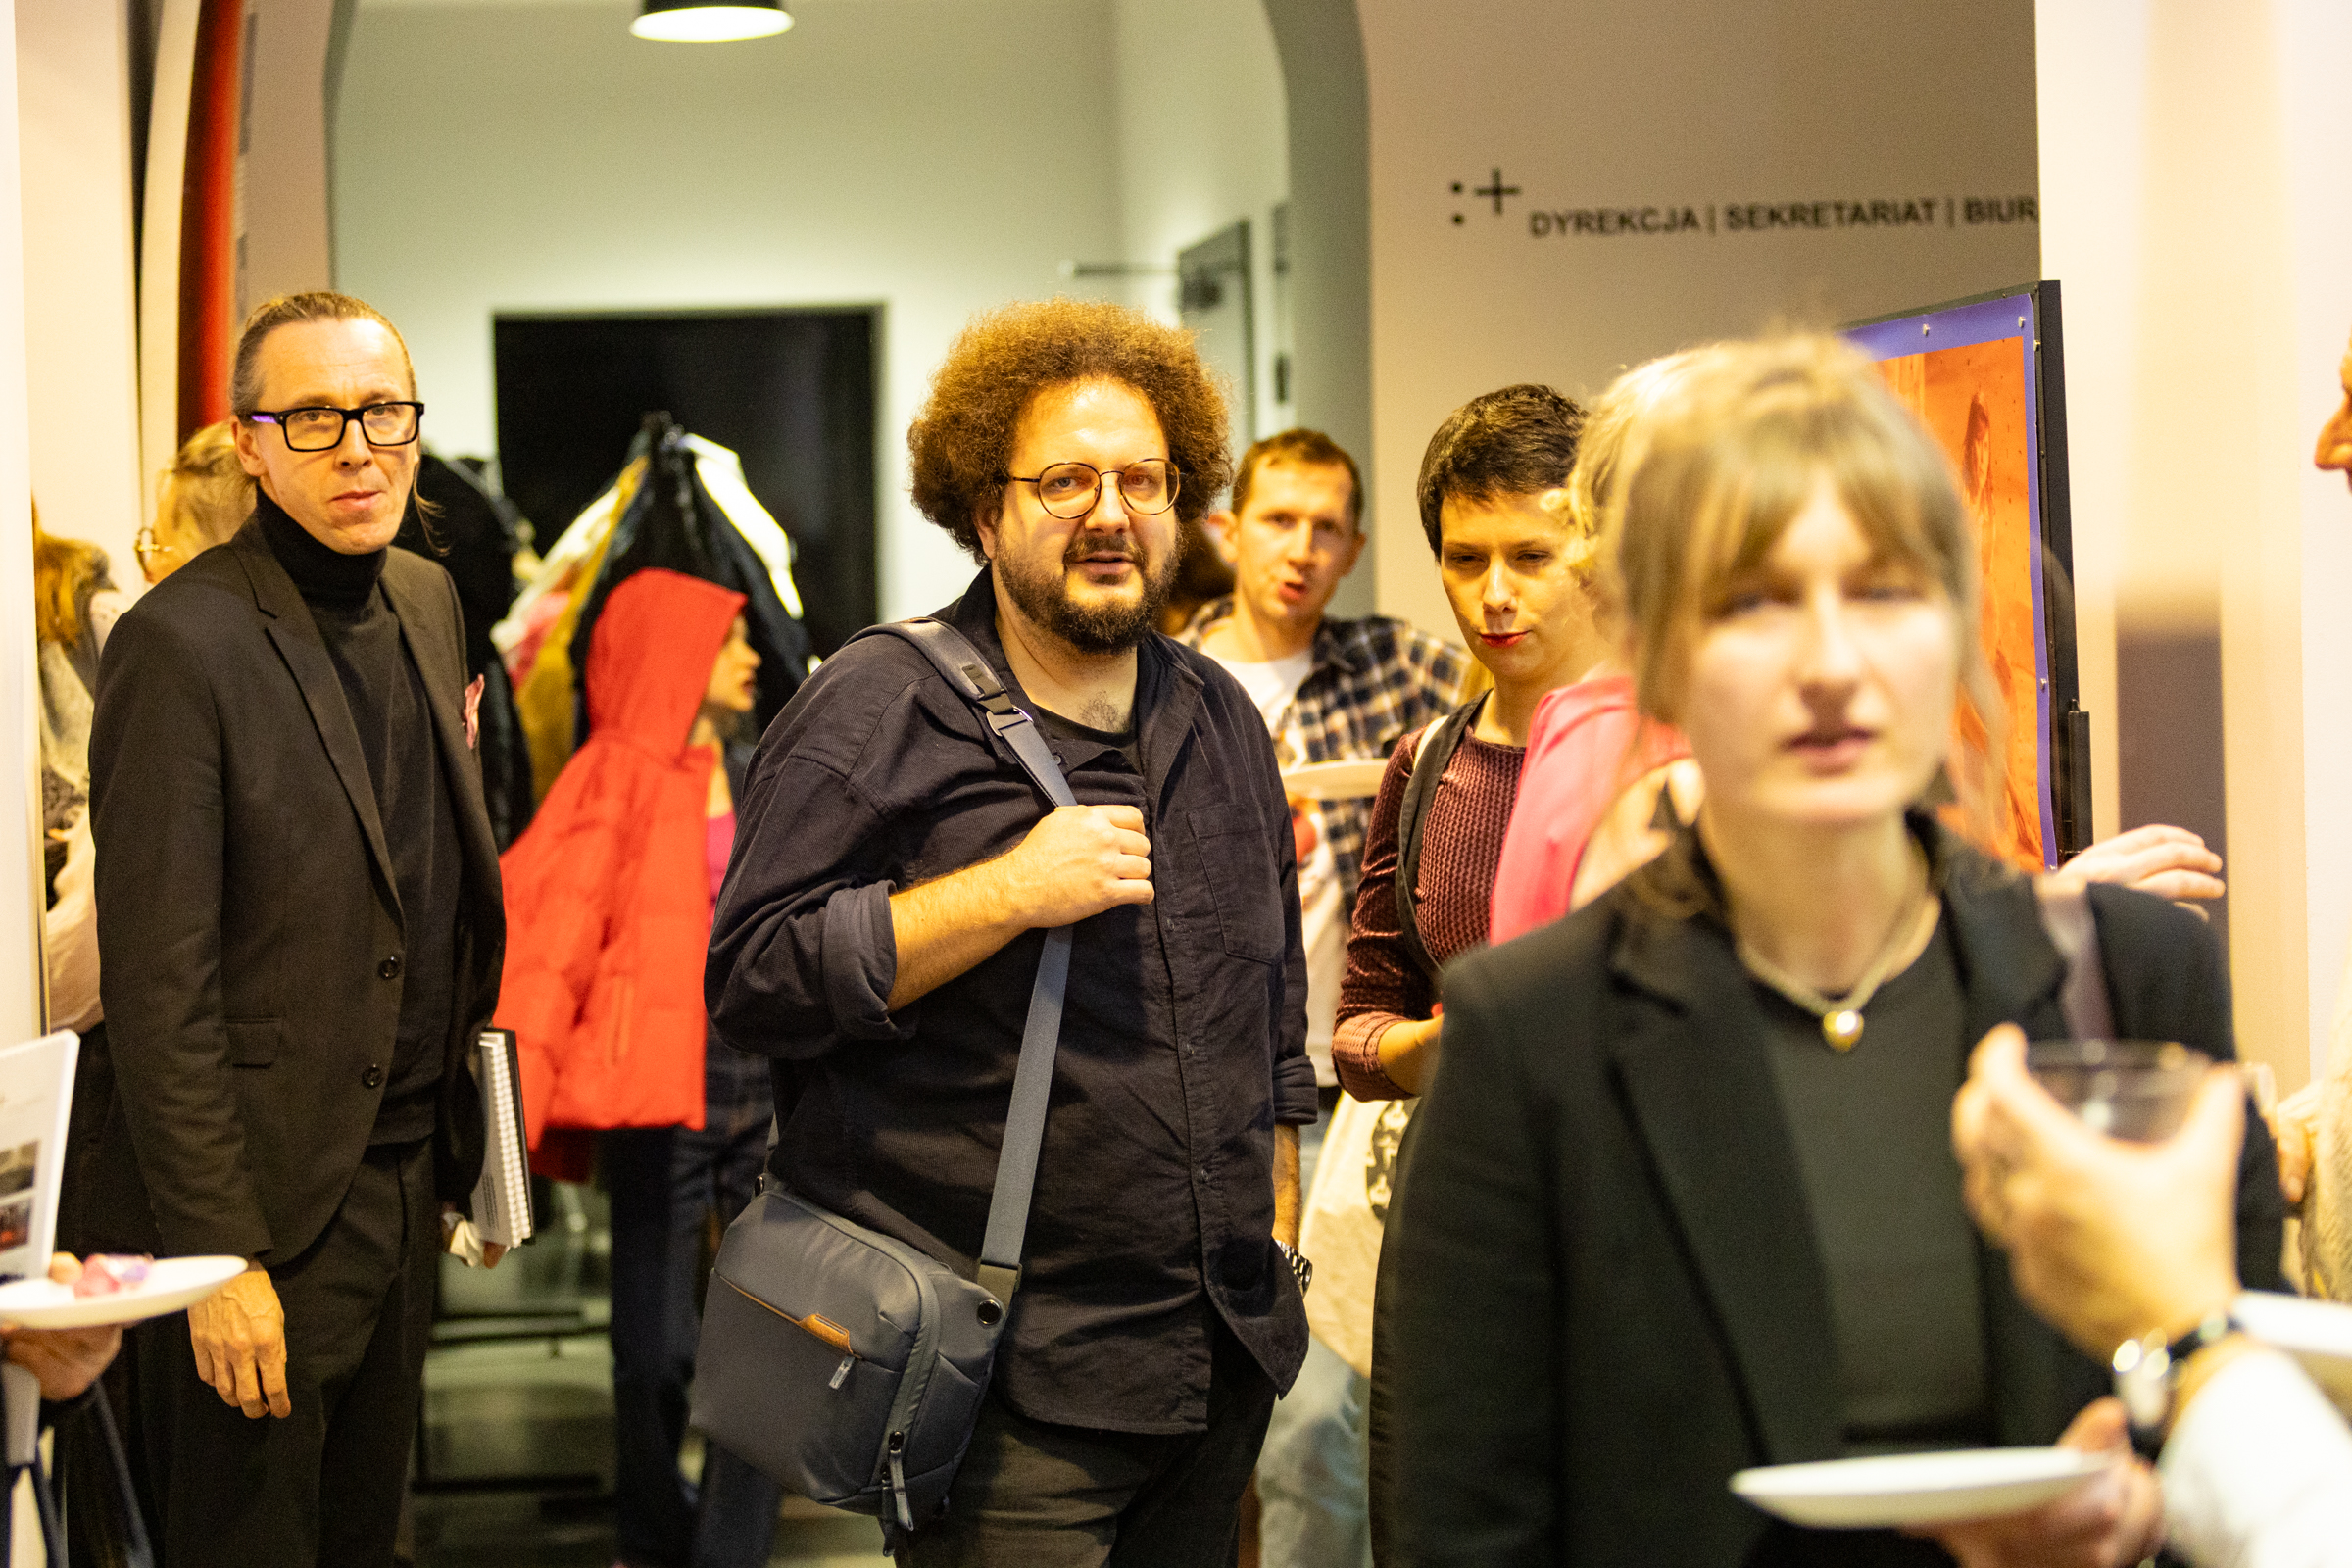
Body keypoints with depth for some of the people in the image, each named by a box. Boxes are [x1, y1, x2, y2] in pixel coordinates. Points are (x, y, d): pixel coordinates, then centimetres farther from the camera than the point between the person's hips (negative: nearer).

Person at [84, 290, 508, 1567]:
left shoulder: (426, 600, 9)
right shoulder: (181, 644, -15)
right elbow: (158, 983, -17)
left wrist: (471, 1144, 12)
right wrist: (218, 1257, -19)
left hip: (407, 1181, 8)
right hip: (264, 1213, -7)